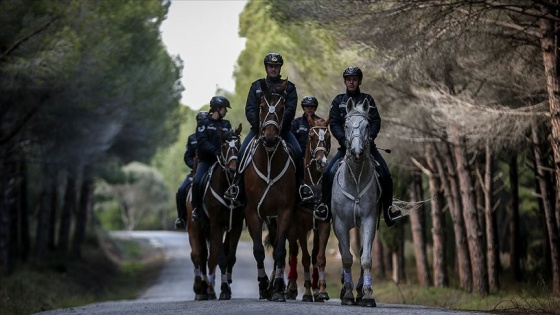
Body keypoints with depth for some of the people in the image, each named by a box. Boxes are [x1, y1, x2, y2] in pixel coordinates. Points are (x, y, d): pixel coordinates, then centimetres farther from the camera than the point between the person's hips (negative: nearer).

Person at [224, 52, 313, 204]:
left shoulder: (288, 87, 9)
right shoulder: (256, 86, 14)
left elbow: (290, 109, -4)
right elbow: (249, 109, 5)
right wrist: (258, 124, -14)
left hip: (282, 128, -1)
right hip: (259, 127, 1)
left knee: (298, 152, -23)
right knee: (242, 152, -22)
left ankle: (301, 185, -10)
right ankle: (236, 186, -13)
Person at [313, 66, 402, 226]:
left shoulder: (367, 100, 9)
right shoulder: (338, 101, 10)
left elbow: (376, 122, 1)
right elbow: (334, 123, 0)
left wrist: (369, 138, -17)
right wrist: (344, 139, -16)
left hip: (367, 144, 0)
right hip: (346, 145, 0)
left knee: (385, 175, -12)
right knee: (328, 173, -19)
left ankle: (388, 210, 3)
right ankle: (324, 205, -5)